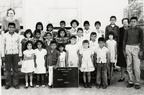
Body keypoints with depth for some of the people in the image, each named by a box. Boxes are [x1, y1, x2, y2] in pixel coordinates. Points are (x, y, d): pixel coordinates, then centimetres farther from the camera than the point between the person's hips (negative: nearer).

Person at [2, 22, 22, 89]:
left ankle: (16, 84, 11)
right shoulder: (5, 35, 2)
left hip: (15, 54, 1)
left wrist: (20, 55, 5)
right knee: (8, 69, 3)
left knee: (15, 69, 3)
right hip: (7, 54, 0)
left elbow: (19, 45, 8)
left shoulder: (17, 35, 4)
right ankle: (8, 84, 12)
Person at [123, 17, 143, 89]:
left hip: (136, 48, -3)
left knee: (136, 67, -5)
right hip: (128, 47, 3)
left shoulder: (139, 30, 4)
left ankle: (137, 83, 3)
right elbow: (124, 40, 13)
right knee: (129, 66, 4)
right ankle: (130, 82, 12)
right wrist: (124, 50, 6)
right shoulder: (127, 30, 11)